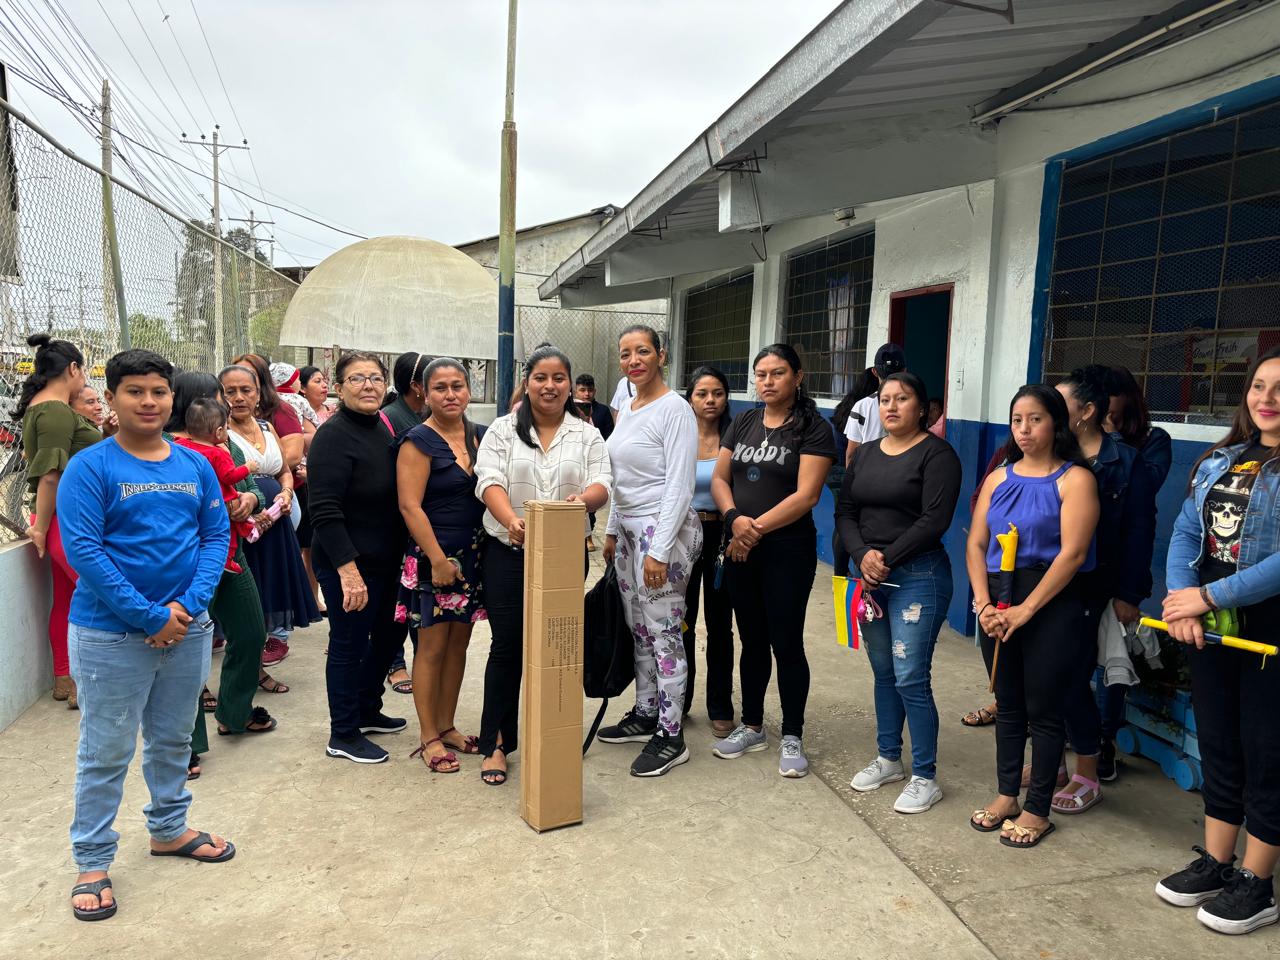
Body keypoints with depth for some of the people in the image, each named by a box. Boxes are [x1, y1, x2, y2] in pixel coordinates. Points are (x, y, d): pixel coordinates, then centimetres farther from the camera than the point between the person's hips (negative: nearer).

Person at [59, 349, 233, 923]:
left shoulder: (195, 465, 2)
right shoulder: (89, 467, -10)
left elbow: (216, 534, 1)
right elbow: (82, 551, -16)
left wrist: (189, 605, -13)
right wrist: (150, 617, -19)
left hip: (187, 630, 5)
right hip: (110, 635, -4)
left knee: (173, 739, 20)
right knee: (106, 752, 8)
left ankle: (168, 829, 40)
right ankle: (92, 863, 25)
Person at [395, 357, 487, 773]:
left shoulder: (482, 436, 9)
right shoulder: (418, 442, -8)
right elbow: (410, 506, -14)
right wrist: (439, 560, -17)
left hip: (473, 557, 6)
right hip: (434, 559, -6)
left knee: (459, 645, 13)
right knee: (432, 647, 2)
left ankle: (447, 727, 27)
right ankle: (428, 738, 15)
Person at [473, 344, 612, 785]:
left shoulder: (587, 435, 7)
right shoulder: (503, 430, 3)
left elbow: (601, 483, -5)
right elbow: (490, 482, -10)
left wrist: (583, 499, -29)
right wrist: (511, 520, -30)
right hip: (508, 553, -1)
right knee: (507, 646, 0)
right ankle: (495, 744, 11)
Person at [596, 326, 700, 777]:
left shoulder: (674, 409, -12)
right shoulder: (627, 409, 14)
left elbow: (679, 485, -17)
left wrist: (659, 550, -21)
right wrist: (613, 531, 18)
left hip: (664, 532, -8)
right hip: (630, 530, 9)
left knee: (663, 633, -3)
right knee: (639, 629, 16)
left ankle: (671, 738, 8)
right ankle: (645, 715, 30)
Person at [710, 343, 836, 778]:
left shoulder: (813, 429, -6)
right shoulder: (743, 422, 10)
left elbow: (806, 495, -15)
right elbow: (719, 479, 7)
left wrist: (757, 527, -16)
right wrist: (735, 519, -12)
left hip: (788, 550, -5)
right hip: (740, 548, 5)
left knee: (786, 643, 1)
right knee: (752, 640, 14)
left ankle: (792, 738, 16)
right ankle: (751, 727, 28)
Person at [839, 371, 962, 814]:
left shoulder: (936, 453, -6)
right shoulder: (865, 454, 13)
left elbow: (935, 520, -15)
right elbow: (844, 512, 8)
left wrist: (887, 558, -14)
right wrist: (863, 555, -9)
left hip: (917, 575, -6)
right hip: (870, 576, 6)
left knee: (911, 678, -6)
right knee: (882, 672, 15)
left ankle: (925, 778, 9)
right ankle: (888, 759, 30)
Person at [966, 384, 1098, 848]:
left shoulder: (1074, 479, -6)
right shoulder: (999, 478, 10)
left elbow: (1073, 553, -15)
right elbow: (975, 545, 5)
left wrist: (1026, 609, -17)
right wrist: (983, 603, -8)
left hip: (1052, 605, -5)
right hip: (998, 606, 5)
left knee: (1042, 709, 4)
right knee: (1007, 705, 14)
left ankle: (1037, 810, 18)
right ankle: (1006, 795, 28)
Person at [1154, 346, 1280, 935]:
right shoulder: (1219, 461, 8)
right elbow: (1185, 533, 2)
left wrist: (1208, 596, -21)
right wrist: (1180, 600, -13)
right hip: (1210, 628, 6)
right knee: (1217, 748, 16)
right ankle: (1215, 864, 31)